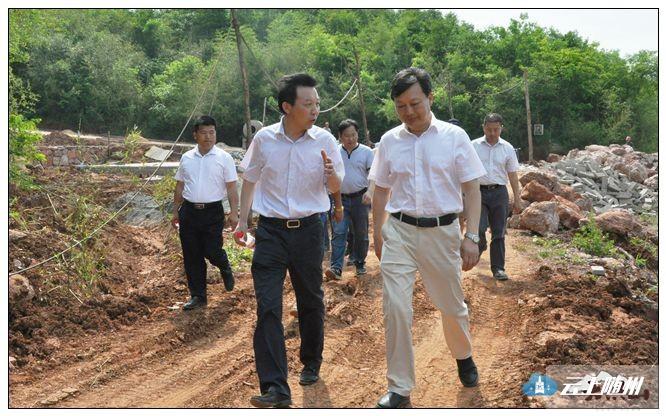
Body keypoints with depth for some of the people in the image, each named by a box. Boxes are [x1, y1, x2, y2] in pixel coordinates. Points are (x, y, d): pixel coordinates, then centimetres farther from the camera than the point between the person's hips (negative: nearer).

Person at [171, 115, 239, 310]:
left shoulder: (224, 158, -2)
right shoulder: (186, 158, 8)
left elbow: (231, 188, -3)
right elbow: (180, 186, 15)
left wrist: (234, 212, -11)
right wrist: (175, 212, 15)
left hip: (213, 212, -4)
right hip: (189, 211, 4)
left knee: (212, 252, -6)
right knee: (191, 257, 6)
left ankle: (225, 269, 31)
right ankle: (198, 296, 17)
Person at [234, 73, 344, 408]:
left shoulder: (324, 140, -4)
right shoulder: (264, 139, -4)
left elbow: (335, 188, 4)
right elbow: (250, 180, 10)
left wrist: (331, 173, -19)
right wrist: (241, 221, 7)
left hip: (307, 229, 1)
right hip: (271, 230, -1)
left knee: (311, 301, 14)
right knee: (267, 307, -9)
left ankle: (310, 364, 36)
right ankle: (275, 387, -8)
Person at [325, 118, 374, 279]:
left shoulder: (366, 152, 0)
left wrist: (370, 192, -20)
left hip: (360, 198, -1)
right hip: (340, 198, 1)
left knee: (361, 233, 9)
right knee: (338, 232, -9)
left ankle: (359, 263, 25)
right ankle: (336, 267, -14)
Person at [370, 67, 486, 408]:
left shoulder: (454, 136, -2)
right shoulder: (389, 141, 4)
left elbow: (471, 189, -1)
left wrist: (472, 237, -7)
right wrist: (377, 235, 12)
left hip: (441, 231, -1)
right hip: (399, 231, 1)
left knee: (452, 306, 14)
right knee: (395, 310, -6)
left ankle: (463, 356, 45)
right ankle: (399, 389, 7)